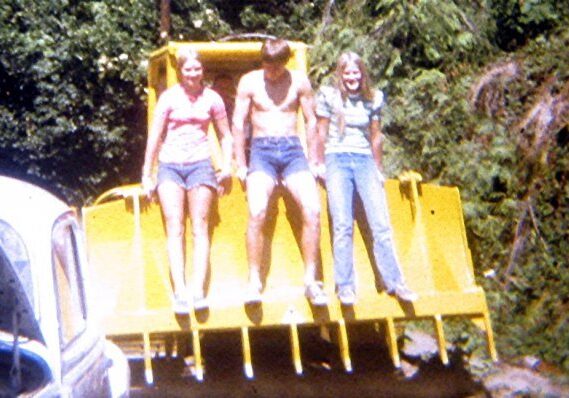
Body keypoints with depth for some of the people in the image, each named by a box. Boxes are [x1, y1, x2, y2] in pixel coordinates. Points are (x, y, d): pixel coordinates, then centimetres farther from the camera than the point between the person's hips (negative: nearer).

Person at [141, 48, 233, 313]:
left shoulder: (211, 99, 8)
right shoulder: (169, 97, 4)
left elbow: (225, 135, 17)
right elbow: (154, 136, 6)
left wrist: (227, 167, 5)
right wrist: (147, 175, 4)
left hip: (200, 164, 1)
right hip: (170, 164, 0)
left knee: (200, 227, -7)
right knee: (174, 228, -9)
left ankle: (198, 290, -11)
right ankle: (179, 292, -13)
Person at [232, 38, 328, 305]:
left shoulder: (299, 81, 7)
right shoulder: (249, 82, 5)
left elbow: (311, 121, 10)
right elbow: (238, 123, 5)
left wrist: (314, 161, 6)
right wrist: (240, 164, 0)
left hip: (292, 149, 2)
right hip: (262, 150, -1)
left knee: (313, 210, -17)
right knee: (257, 212, -24)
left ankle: (311, 280, -9)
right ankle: (254, 281, -16)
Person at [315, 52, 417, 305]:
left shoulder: (373, 99, 11)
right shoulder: (329, 96, 4)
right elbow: (322, 133, 9)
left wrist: (379, 169, 18)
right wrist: (320, 165, 8)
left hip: (365, 161, 2)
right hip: (337, 160, -2)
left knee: (381, 224, -5)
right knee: (342, 225, -10)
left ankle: (394, 282, -2)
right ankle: (345, 286, -8)